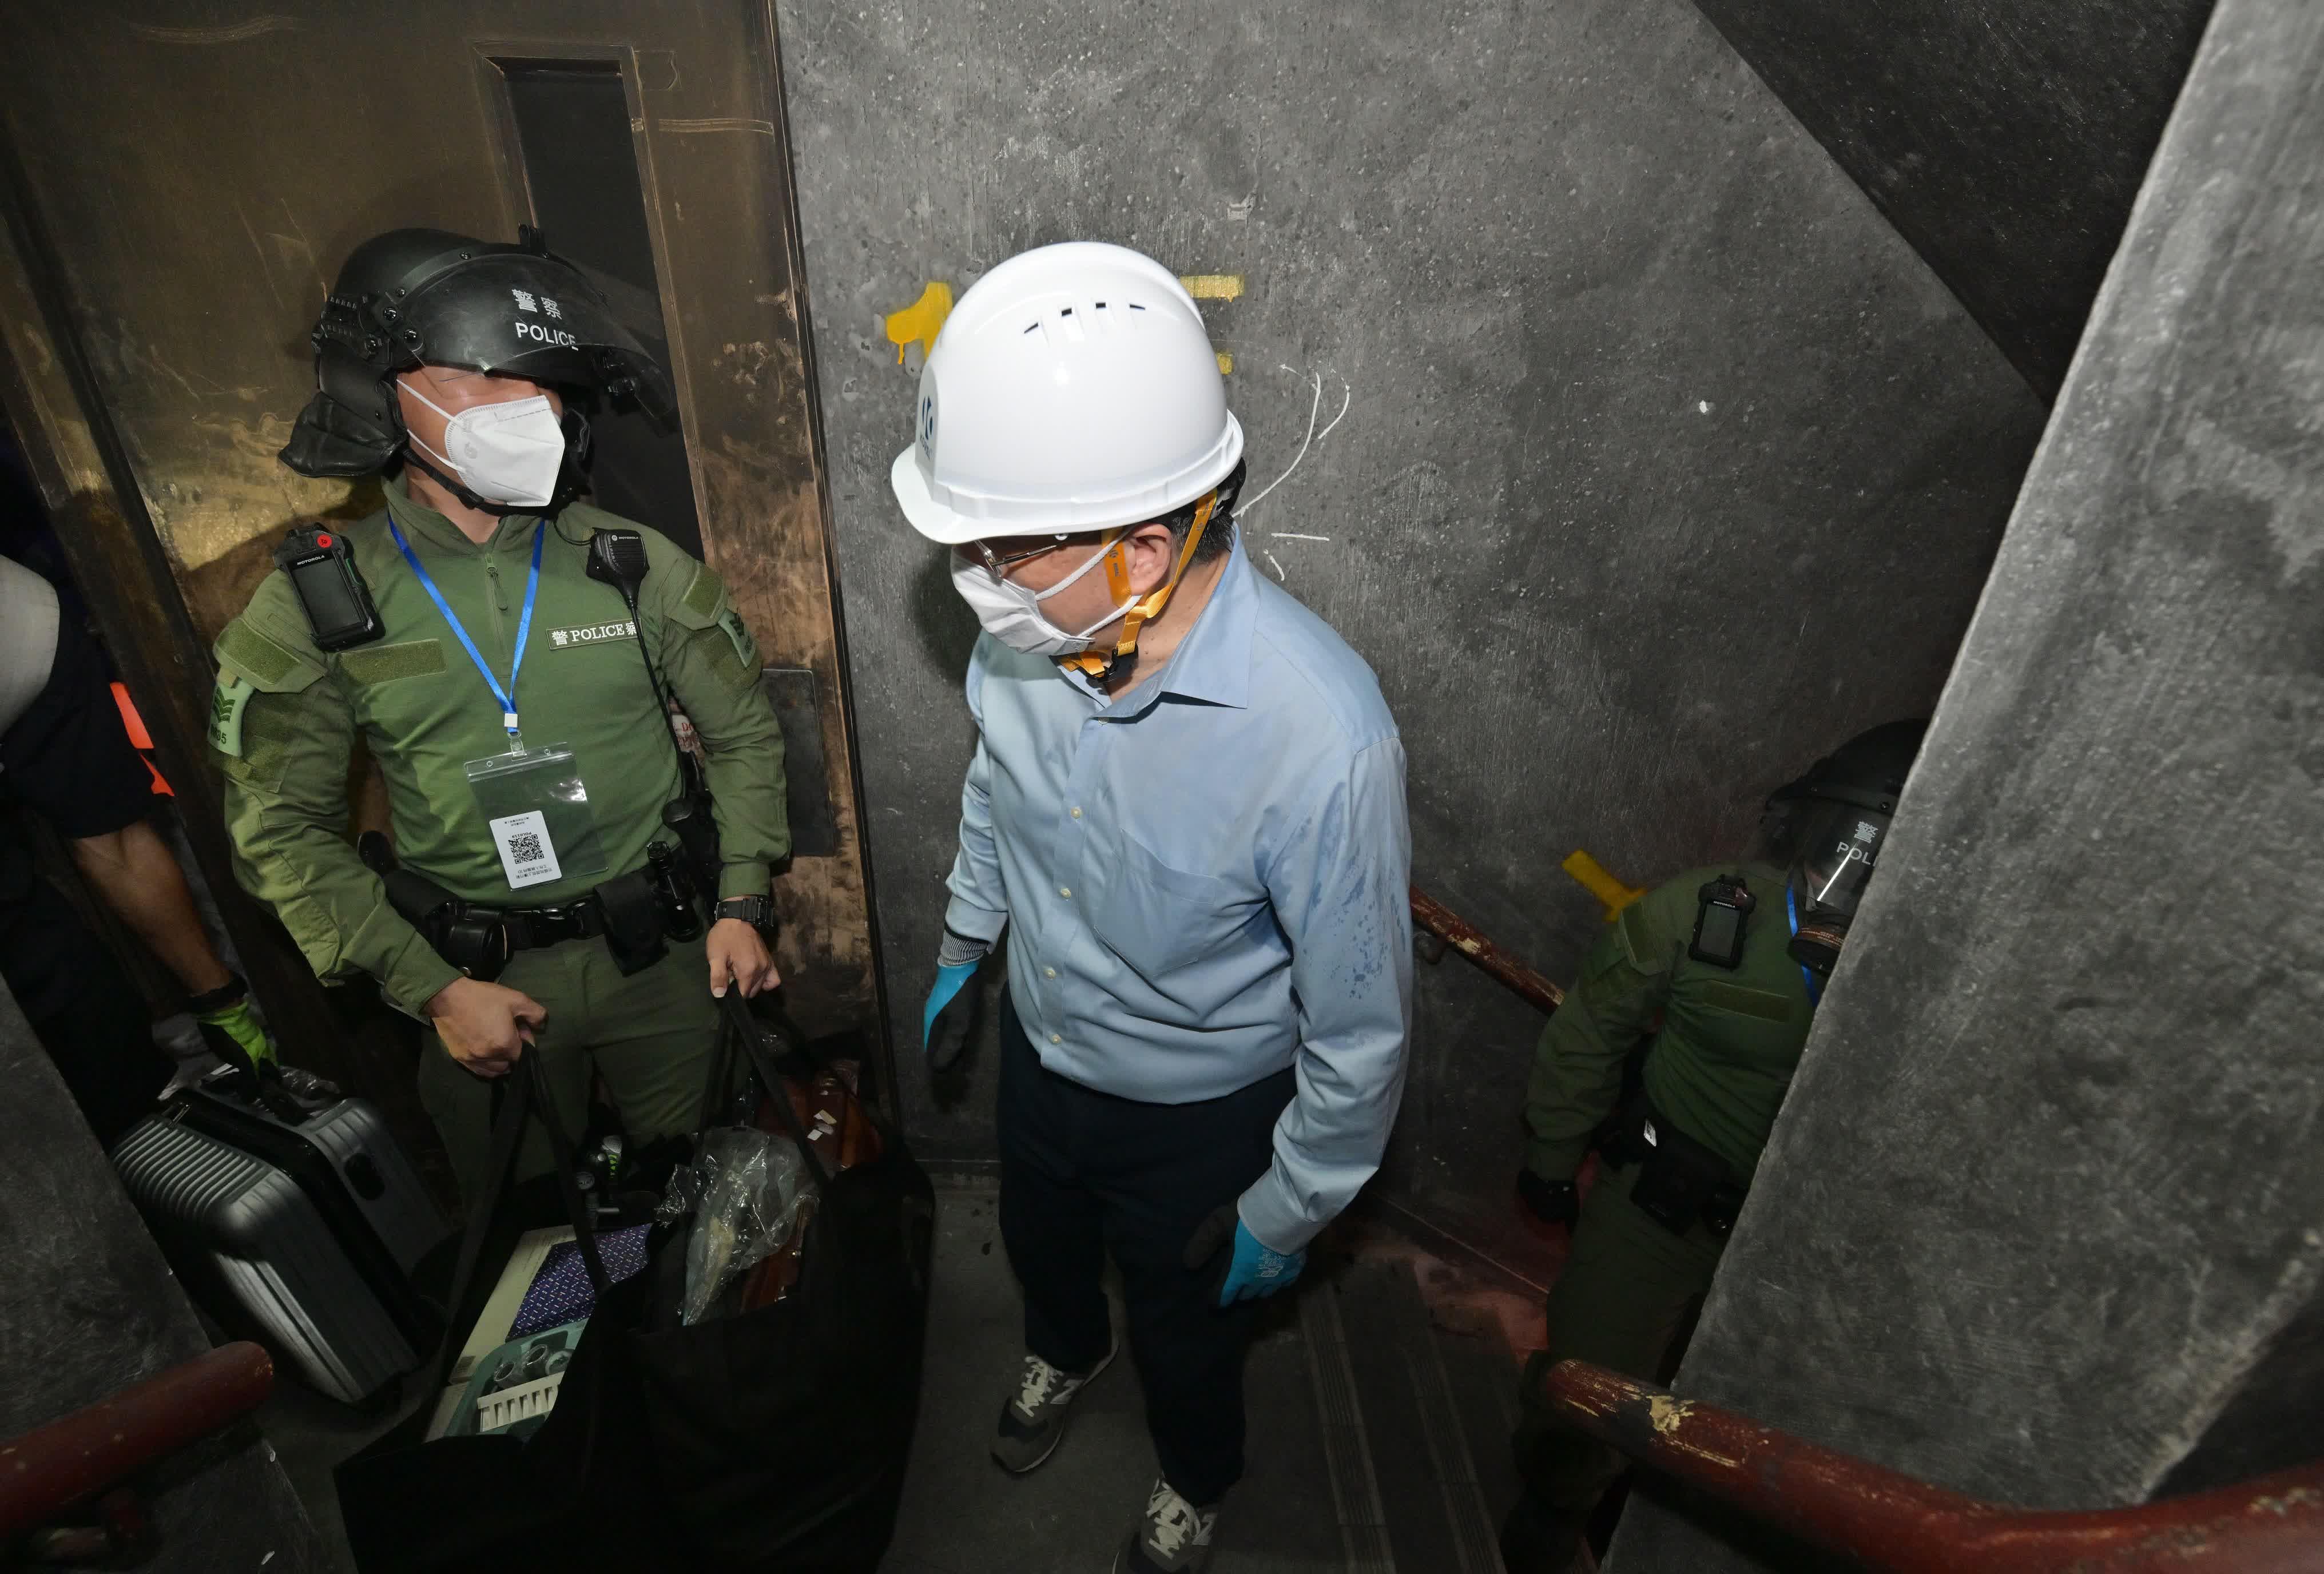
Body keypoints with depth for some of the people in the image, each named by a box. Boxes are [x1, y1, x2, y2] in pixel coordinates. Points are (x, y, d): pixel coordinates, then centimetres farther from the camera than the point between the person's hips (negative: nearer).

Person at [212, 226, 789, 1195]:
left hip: (658, 955, 1)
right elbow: (282, 833, -3)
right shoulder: (312, 609, -8)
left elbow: (742, 732, 2)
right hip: (474, 978, 0)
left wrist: (741, 904, -3)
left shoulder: (636, 566, -7)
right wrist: (430, 989, -9)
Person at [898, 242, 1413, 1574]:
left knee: (1184, 1336, 25)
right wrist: (964, 951, 14)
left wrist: (1284, 1219, -10)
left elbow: (1361, 1029, -23)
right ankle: (1064, 1352, 72)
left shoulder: (1321, 740, -39)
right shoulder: (1031, 625, -22)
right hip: (1041, 1049, 5)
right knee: (1039, 1242, 34)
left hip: (1200, 1114, -4)